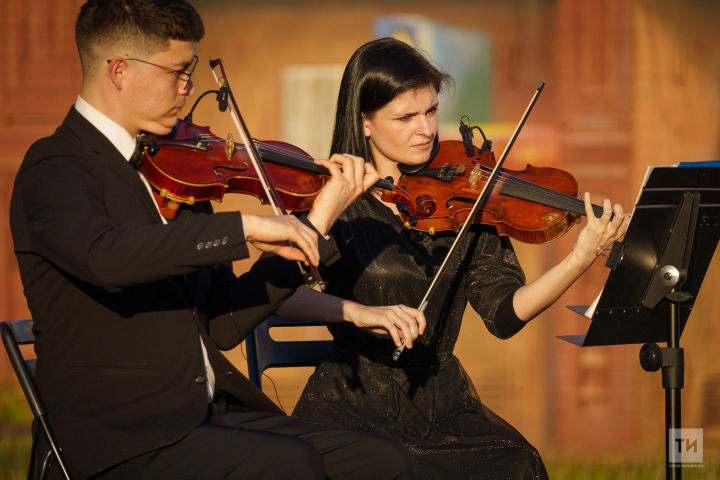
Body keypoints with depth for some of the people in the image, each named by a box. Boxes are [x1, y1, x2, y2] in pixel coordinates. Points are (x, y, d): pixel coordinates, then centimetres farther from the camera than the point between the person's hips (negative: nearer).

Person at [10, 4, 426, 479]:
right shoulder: (55, 168, -8)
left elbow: (224, 323, 12)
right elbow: (104, 255, -31)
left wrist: (315, 226, 5)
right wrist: (244, 226, -29)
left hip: (212, 410, 7)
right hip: (123, 438, -7)